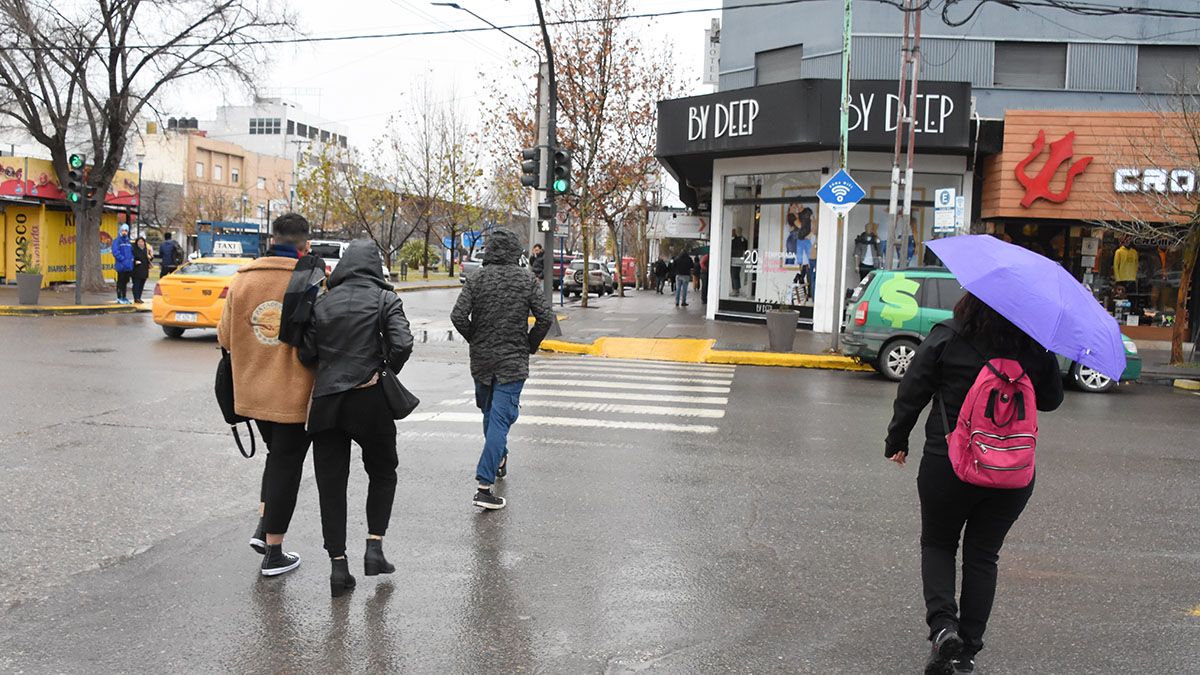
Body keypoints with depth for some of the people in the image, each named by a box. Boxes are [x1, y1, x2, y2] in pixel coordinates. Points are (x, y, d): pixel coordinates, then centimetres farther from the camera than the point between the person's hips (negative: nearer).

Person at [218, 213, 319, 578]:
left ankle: (263, 528, 19)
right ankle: (274, 553, 15)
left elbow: (225, 337, 5)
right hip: (295, 394, -5)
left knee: (277, 456, 26)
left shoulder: (241, 280, 1)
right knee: (287, 465, 8)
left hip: (252, 391, 5)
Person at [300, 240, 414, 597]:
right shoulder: (385, 299, -2)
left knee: (331, 484, 8)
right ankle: (374, 547, 10)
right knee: (382, 472, 19)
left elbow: (306, 353, 2)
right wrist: (386, 373, 1)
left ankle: (338, 565, 8)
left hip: (326, 402, 2)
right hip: (370, 400, -2)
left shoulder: (322, 302, 6)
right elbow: (402, 344, -15)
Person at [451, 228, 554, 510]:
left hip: (481, 360, 2)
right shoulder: (527, 280, -4)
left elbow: (458, 316, -10)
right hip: (513, 362, -2)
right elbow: (545, 317, -8)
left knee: (490, 414, 22)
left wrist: (475, 340, 7)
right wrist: (530, 345, 7)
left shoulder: (476, 279, -2)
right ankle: (484, 486, -12)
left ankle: (499, 459, 42)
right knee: (500, 419, -5)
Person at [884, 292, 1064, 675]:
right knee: (982, 556, 14)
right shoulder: (1037, 348, -5)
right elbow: (1051, 400, 9)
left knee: (937, 544, 17)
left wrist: (896, 441, 7)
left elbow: (910, 395, -6)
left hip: (948, 466, -2)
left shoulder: (946, 338, -11)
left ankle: (942, 623, -5)